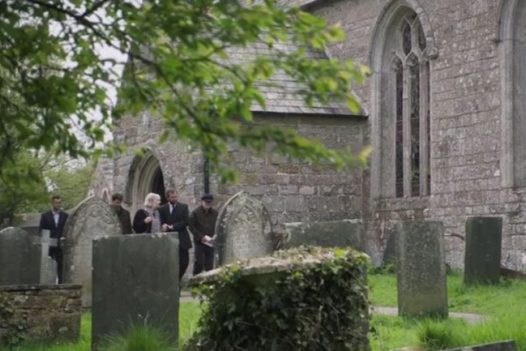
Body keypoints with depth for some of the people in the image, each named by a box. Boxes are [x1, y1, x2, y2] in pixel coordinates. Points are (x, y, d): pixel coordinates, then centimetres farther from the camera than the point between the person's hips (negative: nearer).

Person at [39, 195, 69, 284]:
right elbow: (41, 231, 4)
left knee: (60, 265, -2)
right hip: (48, 245, -1)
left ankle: (60, 282, 1)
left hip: (60, 245, 1)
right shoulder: (45, 216, 6)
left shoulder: (65, 216, 9)